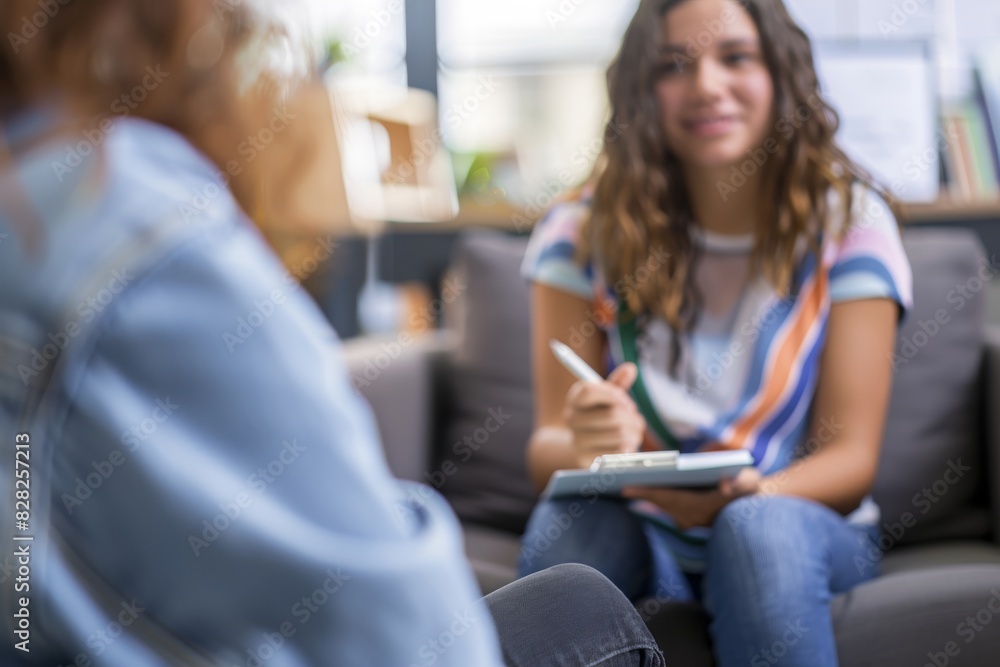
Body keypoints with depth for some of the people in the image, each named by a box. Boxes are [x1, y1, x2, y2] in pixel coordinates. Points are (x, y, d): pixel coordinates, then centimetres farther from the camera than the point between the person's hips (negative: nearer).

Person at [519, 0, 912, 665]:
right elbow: (547, 443, -7)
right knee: (569, 516, -32)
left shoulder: (848, 219, -4)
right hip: (644, 541, 1)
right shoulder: (585, 230, -2)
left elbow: (851, 459, -8)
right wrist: (582, 446, -32)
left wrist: (742, 495, -29)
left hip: (801, 528, -1)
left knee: (759, 527, -35)